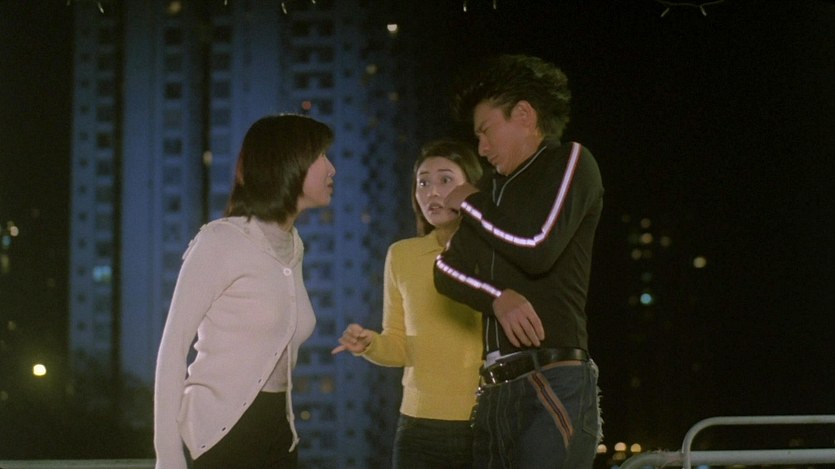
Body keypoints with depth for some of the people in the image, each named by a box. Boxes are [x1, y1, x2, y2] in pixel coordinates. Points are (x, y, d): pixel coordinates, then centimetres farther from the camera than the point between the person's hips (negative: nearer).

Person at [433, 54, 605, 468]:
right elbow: (448, 269, 14)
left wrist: (471, 202, 4)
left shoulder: (569, 162, 3)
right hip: (496, 389, 7)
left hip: (553, 385, -7)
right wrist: (498, 297, -6)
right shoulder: (498, 189, 23)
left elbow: (537, 248, -12)